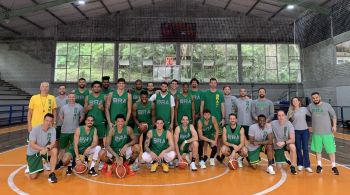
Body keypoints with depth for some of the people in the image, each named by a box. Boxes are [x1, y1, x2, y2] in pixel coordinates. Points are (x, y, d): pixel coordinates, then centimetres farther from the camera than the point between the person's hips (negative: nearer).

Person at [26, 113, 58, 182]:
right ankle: (38, 168, 32)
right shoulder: (35, 129, -21)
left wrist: (47, 148, -39)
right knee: (33, 176, -6)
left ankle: (52, 173, -19)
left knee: (54, 150, -32)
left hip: (44, 150, 2)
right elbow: (32, 145, -23)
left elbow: (53, 143, -18)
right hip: (33, 152, -2)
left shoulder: (53, 130, -13)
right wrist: (43, 148, -36)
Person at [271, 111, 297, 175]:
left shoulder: (289, 124, -19)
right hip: (278, 146, 0)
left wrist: (284, 142, -39)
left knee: (292, 146, -38)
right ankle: (284, 159, 33)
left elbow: (292, 140, -24)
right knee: (279, 167, -4)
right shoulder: (273, 123, -17)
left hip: (287, 143, 0)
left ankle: (292, 167, -19)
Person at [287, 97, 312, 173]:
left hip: (305, 130, 1)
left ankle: (307, 165, 10)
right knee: (298, 148, 7)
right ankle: (300, 164, 20)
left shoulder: (304, 109, 3)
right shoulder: (290, 111, 2)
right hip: (296, 131, 0)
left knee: (305, 148, 2)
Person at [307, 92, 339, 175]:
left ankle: (334, 167, 16)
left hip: (327, 132, -2)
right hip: (316, 132, 2)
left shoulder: (327, 105, -6)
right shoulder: (310, 106, -1)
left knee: (331, 149, 4)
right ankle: (319, 166, 22)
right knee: (318, 150, 10)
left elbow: (333, 115, 0)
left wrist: (334, 125, -6)